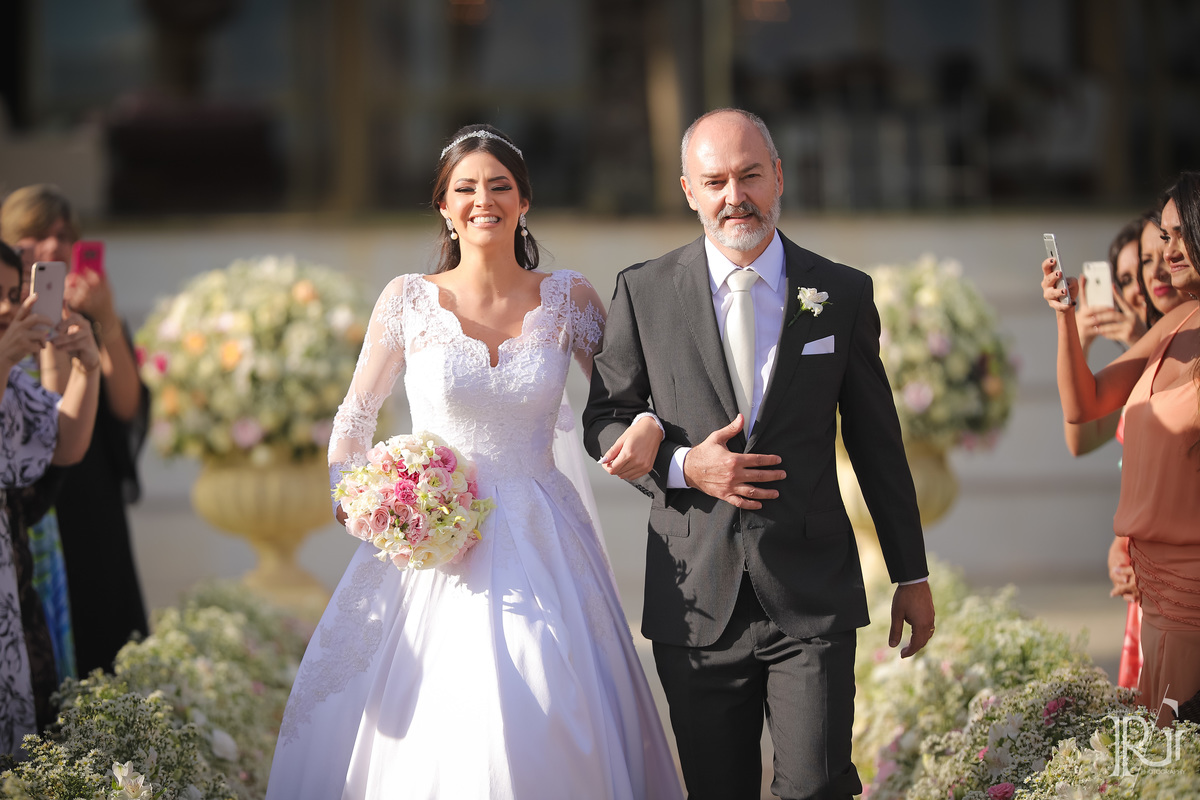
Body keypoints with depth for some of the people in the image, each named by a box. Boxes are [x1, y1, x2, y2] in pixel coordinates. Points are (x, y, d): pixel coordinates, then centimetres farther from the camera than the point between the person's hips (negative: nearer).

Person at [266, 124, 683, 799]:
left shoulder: (568, 299, 2)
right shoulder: (409, 301, 1)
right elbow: (357, 417, 11)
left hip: (540, 549, 1)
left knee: (545, 734, -5)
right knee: (426, 730, -4)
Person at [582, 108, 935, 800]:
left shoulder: (843, 294, 4)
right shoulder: (644, 293, 2)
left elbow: (878, 442, 10)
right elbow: (604, 421, 9)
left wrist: (912, 574, 12)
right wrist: (683, 465, -11)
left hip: (813, 599, 0)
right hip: (696, 603, 1)